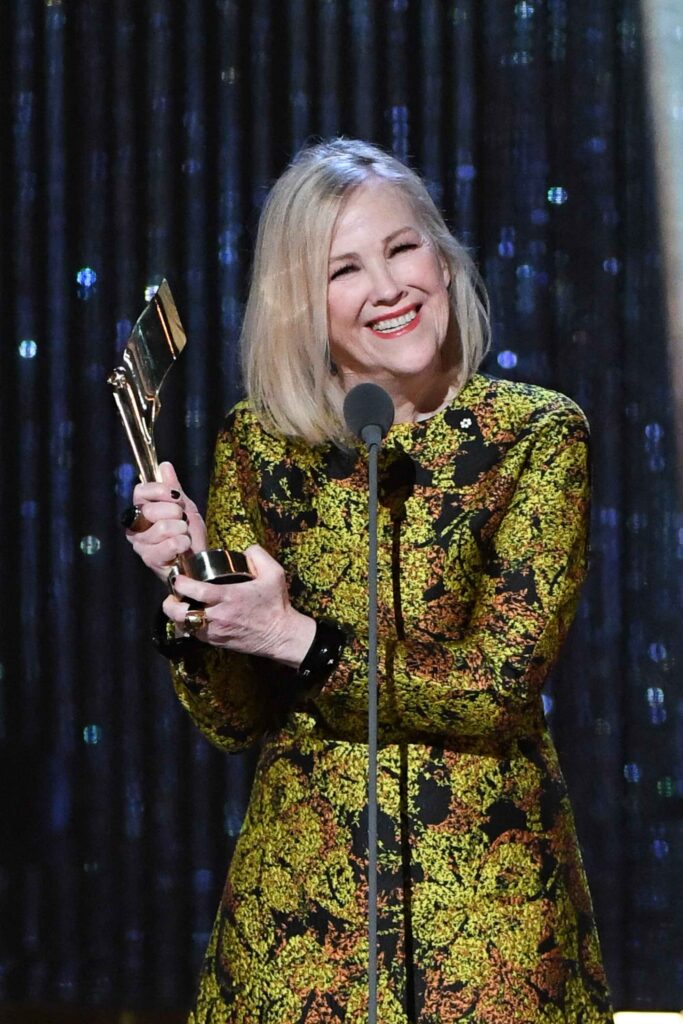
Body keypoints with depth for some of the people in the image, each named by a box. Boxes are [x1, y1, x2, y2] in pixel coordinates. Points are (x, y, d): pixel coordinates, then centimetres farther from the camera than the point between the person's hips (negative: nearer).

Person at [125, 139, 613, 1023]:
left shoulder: (538, 435, -6)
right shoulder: (259, 443, 0)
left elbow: (503, 683, -13)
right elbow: (233, 722, 1)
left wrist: (301, 640, -19)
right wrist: (191, 592, -17)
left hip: (488, 875, -1)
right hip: (301, 882, 2)